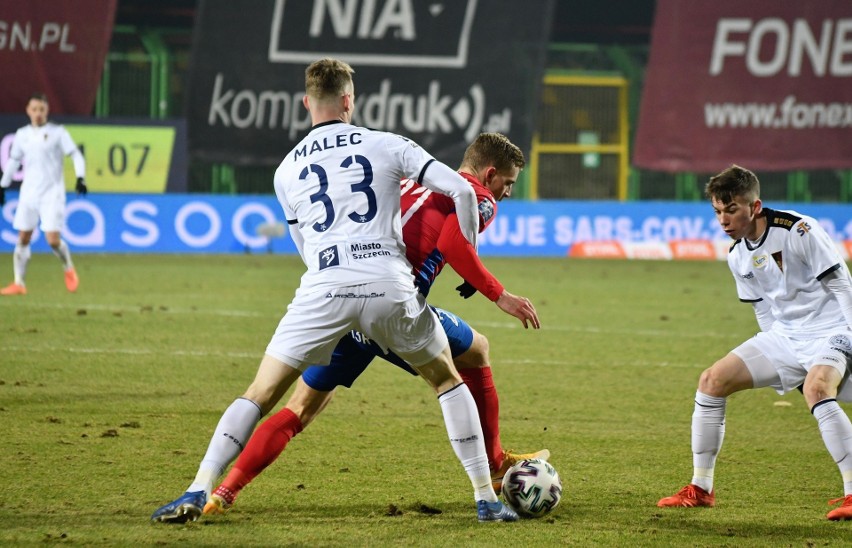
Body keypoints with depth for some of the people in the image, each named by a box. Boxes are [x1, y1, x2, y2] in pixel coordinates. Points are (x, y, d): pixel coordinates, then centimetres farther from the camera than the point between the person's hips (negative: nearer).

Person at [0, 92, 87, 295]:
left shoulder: (57, 132, -3)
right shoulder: (22, 134, 9)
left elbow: (76, 155, -5)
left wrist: (80, 177, -19)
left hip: (52, 193, -4)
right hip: (28, 193, 4)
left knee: (53, 239, -12)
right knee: (23, 238, 1)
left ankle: (69, 269, 15)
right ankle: (19, 283, 7)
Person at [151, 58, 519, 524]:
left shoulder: (286, 170, 20)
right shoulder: (386, 145, 12)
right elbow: (460, 190, 5)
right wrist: (469, 258, 20)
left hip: (324, 290, 1)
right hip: (389, 284, 0)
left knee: (261, 393, 8)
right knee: (448, 380, 21)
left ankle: (197, 492, -6)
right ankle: (486, 498, 17)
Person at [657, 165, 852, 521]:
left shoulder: (799, 231, -18)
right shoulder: (738, 256, 4)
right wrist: (776, 356, 11)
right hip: (784, 335, 8)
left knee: (816, 388, -37)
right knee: (712, 381, 0)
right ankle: (700, 489, 10)